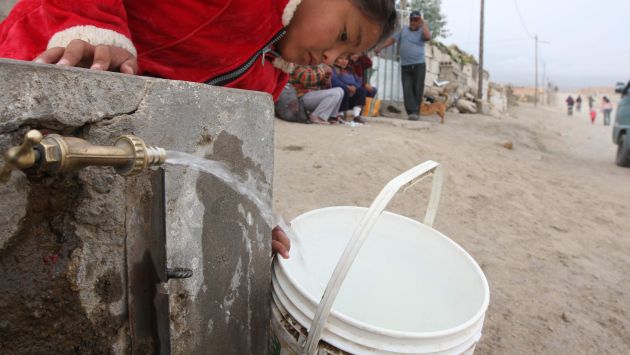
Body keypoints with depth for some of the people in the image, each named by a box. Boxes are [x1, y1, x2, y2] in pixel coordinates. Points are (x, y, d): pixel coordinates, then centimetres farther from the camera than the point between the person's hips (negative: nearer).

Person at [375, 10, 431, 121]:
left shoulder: (422, 31, 5)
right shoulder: (404, 30, 16)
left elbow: (428, 37, -18)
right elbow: (392, 39, 17)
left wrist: (424, 23, -9)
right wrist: (380, 47, 10)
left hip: (419, 65, -2)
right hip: (405, 66, 3)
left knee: (417, 89, -2)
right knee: (407, 90, -7)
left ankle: (416, 112, 4)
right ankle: (412, 111, -8)